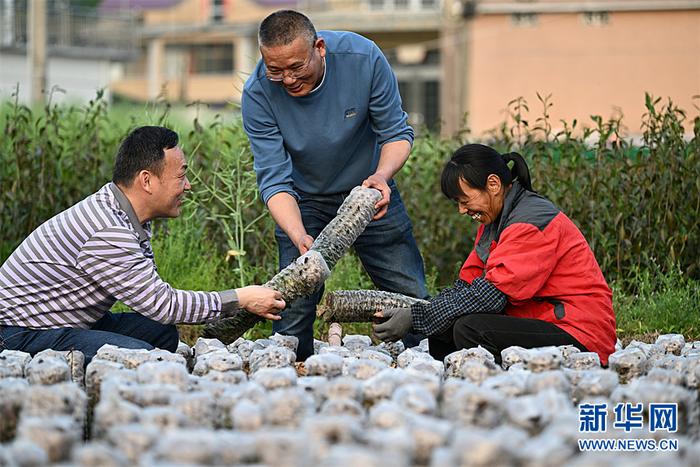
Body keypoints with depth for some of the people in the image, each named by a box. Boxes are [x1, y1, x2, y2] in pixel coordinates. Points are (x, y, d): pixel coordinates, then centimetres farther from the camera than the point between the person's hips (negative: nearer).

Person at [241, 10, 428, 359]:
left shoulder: (363, 58, -25)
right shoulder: (258, 94, -25)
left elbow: (397, 132, -13)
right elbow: (273, 179, -24)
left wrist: (381, 176, -34)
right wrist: (298, 236, -41)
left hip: (369, 189, 1)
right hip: (304, 201, -1)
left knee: (413, 299, 1)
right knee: (294, 307, -12)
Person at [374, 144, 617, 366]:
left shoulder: (531, 223, -17)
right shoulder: (495, 221, 14)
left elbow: (491, 294, -24)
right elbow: (468, 283, 10)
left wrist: (416, 318, -22)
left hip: (578, 335, -10)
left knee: (468, 329, -26)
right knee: (441, 330, -1)